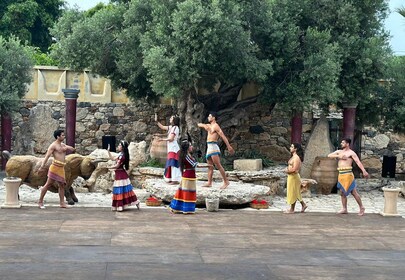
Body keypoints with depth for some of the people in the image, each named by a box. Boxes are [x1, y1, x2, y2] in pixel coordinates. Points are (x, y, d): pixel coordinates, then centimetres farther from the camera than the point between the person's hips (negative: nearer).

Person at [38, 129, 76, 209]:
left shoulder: (63, 145, 19)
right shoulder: (53, 145, -6)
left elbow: (73, 150, 21)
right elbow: (47, 156, -15)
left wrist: (67, 148, -1)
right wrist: (42, 166, -25)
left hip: (61, 168, 8)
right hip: (55, 167, -8)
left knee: (62, 185, 6)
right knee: (48, 184, -5)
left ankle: (62, 203, 8)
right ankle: (40, 201, 1)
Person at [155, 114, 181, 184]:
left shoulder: (175, 128, -12)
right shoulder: (171, 127, 14)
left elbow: (171, 138, -16)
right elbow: (162, 127, 24)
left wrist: (162, 139, -10)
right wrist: (156, 121, 18)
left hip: (174, 148, -9)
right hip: (171, 148, 9)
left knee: (173, 164, -11)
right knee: (170, 164, 12)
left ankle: (175, 180, -12)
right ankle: (172, 179, 18)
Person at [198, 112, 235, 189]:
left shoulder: (216, 126, -6)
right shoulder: (209, 126, 21)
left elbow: (223, 136, -13)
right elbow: (199, 125, 28)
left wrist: (229, 146, -20)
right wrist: (204, 125, 3)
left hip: (213, 146, -9)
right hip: (209, 147, 9)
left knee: (218, 165, -14)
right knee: (210, 166, 6)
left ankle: (226, 181, -13)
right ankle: (209, 182, 5)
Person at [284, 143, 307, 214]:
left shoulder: (296, 158, -18)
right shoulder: (293, 157, 12)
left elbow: (294, 169, -24)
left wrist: (288, 171, -11)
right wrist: (287, 169, 4)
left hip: (294, 176, -10)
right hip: (291, 176, 10)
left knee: (292, 193, -1)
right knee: (295, 193, 16)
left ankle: (292, 209, 7)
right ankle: (303, 205, 23)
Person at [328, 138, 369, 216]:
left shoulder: (351, 153, -5)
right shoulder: (339, 152, 16)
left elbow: (358, 162, -15)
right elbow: (329, 155, 10)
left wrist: (364, 171, -28)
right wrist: (338, 156, -5)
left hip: (347, 174, -7)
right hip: (341, 174, 7)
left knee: (353, 192, -5)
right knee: (342, 192, 9)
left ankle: (361, 208, 5)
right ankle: (344, 209, 16)